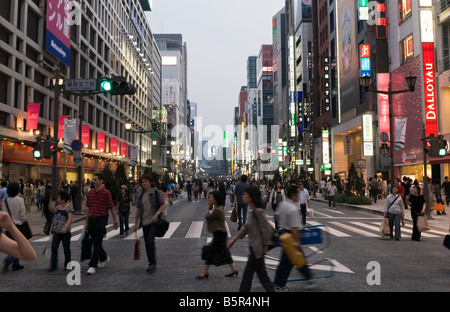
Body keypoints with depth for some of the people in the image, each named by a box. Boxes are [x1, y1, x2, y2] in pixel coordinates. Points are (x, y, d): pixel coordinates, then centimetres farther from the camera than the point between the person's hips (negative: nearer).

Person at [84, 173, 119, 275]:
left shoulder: (106, 193, -8)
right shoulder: (90, 192, 9)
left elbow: (111, 208, -5)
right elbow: (88, 208, 16)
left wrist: (115, 222, -2)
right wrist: (87, 222, 16)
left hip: (101, 220, -6)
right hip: (91, 220, 6)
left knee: (97, 244, -5)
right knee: (95, 242, 17)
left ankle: (93, 266, -1)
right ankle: (104, 258, 39)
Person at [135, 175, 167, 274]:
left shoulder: (156, 192, -3)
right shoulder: (141, 195, 12)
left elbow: (164, 205, -7)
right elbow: (138, 210, 16)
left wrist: (156, 214, -20)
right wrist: (136, 224, 15)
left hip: (154, 222, -6)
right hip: (144, 223, 6)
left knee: (150, 241, -16)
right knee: (147, 243, 8)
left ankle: (152, 264, -4)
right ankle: (151, 264, 20)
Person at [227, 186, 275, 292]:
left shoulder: (258, 211, -21)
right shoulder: (251, 211, 7)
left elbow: (267, 229, -21)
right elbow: (246, 227, 16)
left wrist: (265, 246, -13)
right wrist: (234, 239, 16)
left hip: (257, 249, -9)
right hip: (255, 247, 9)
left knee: (247, 274, 3)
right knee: (262, 274, 16)